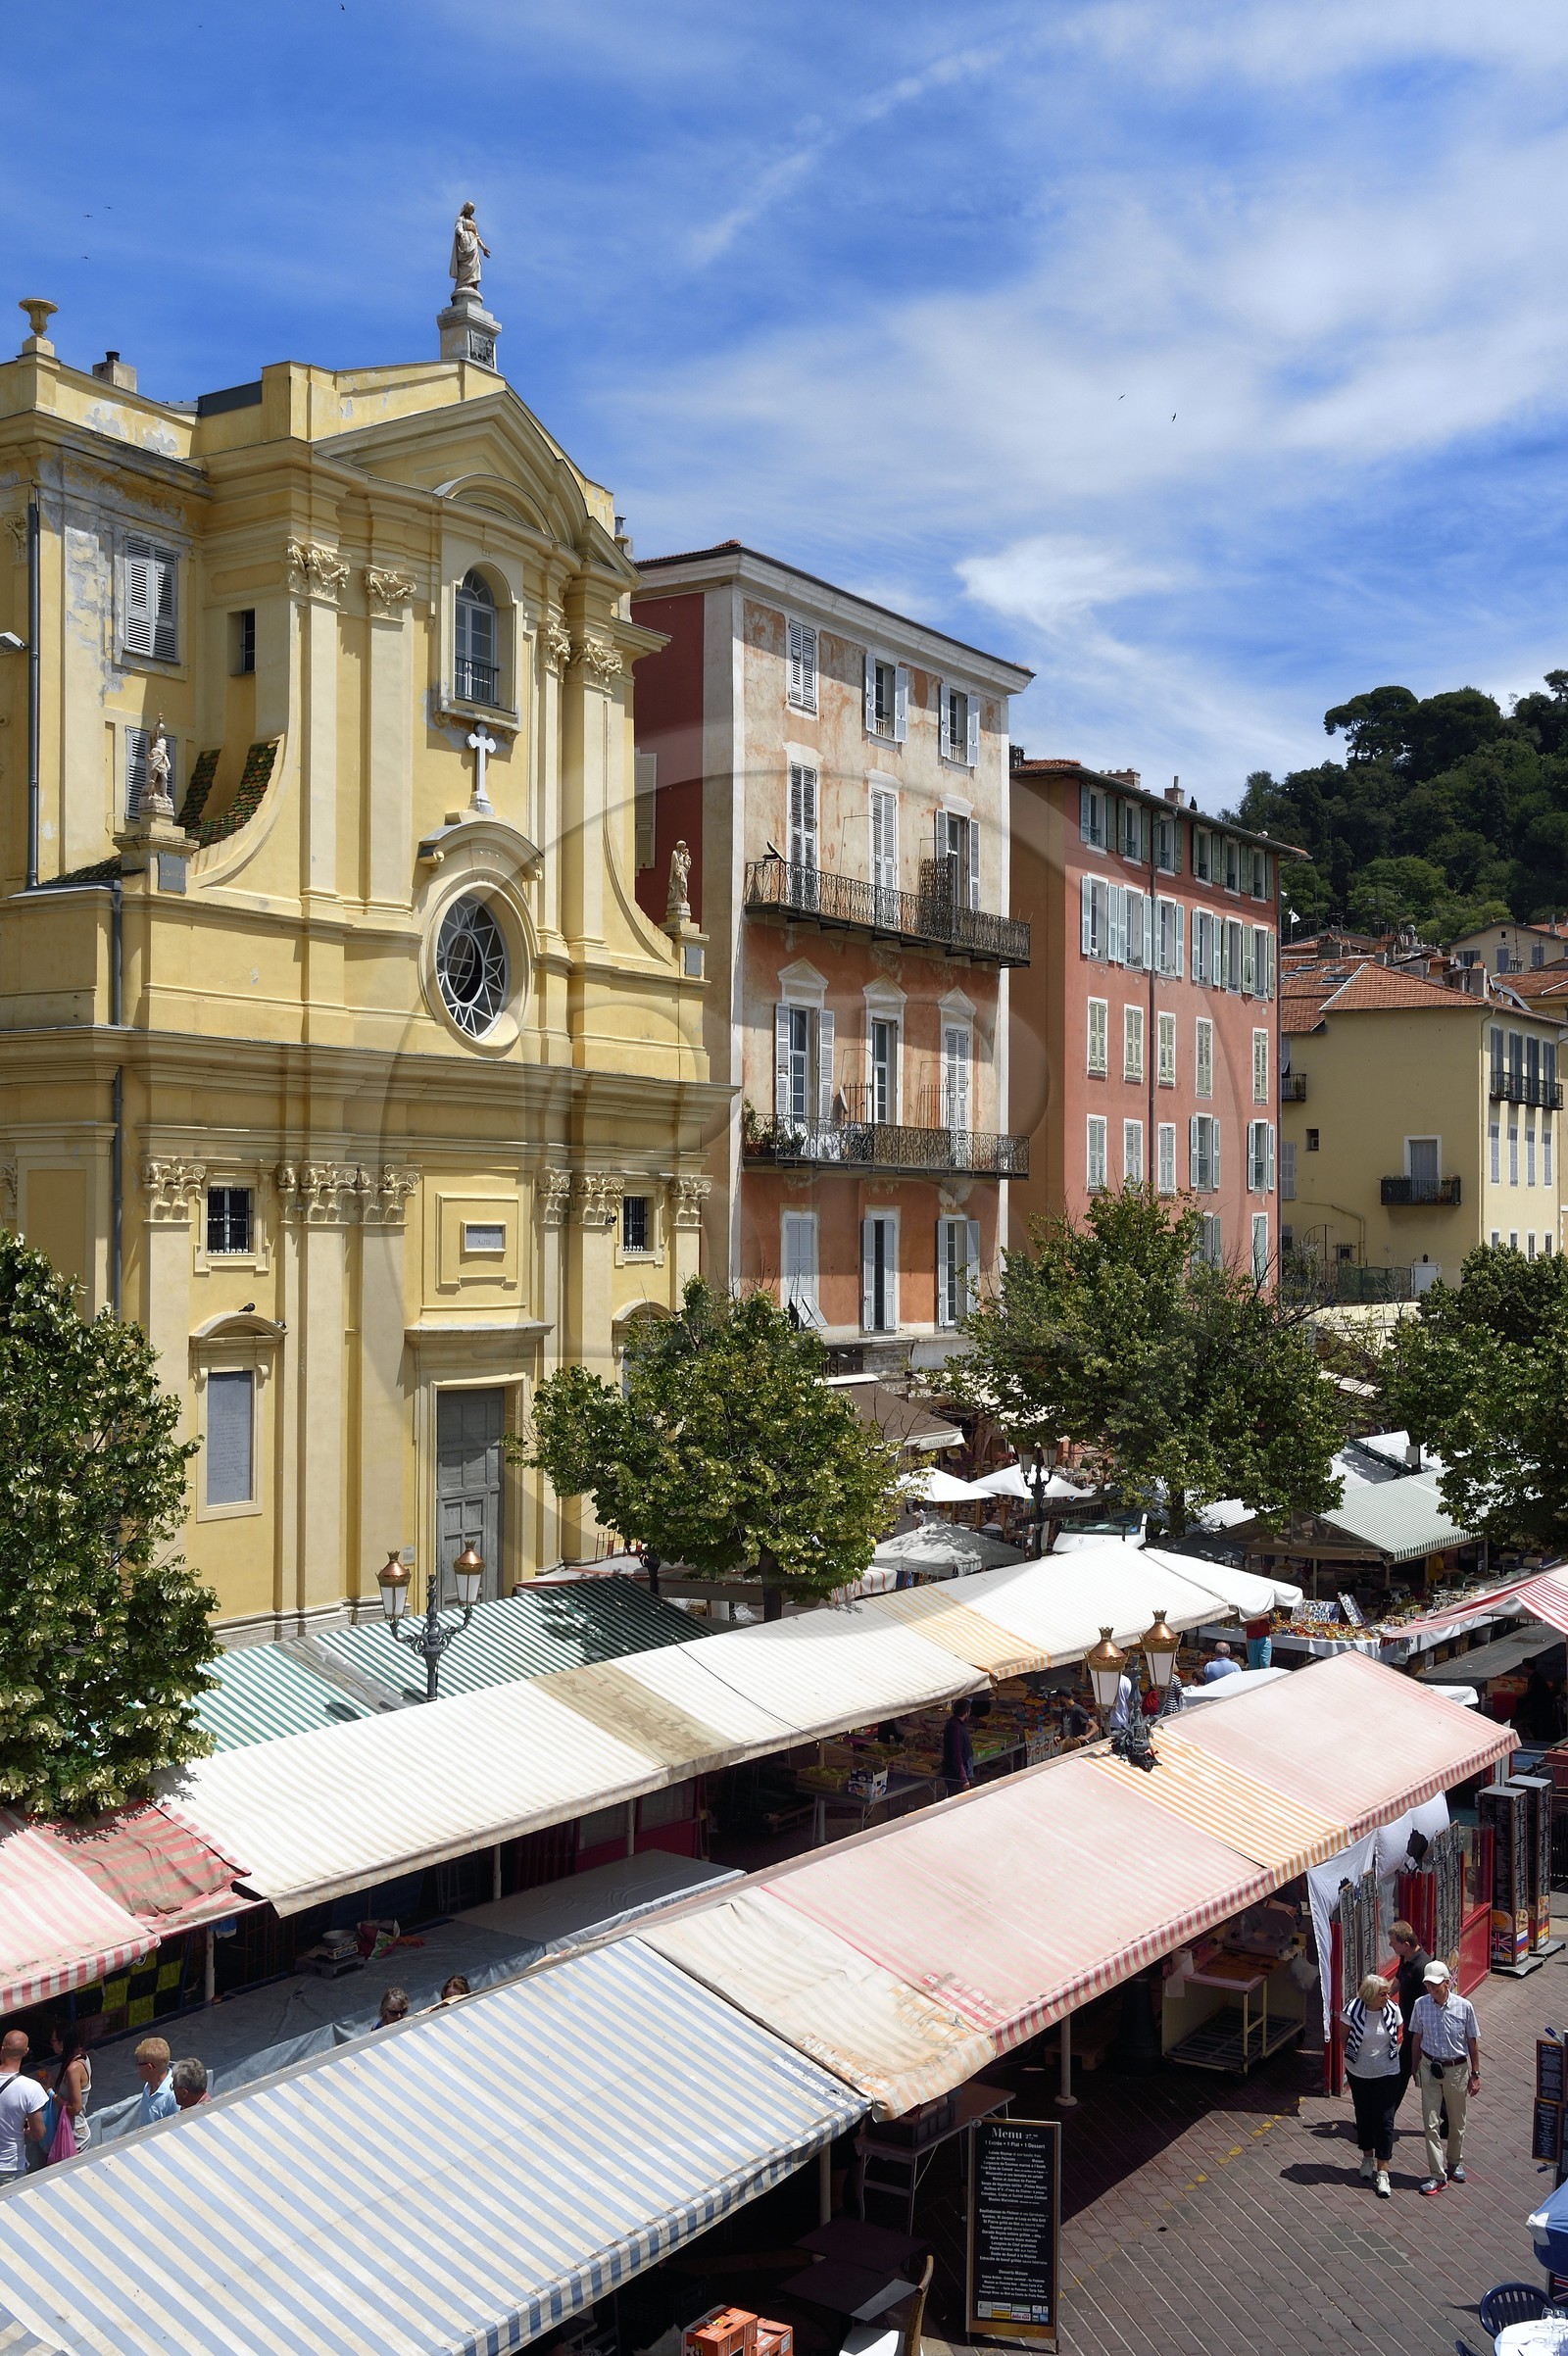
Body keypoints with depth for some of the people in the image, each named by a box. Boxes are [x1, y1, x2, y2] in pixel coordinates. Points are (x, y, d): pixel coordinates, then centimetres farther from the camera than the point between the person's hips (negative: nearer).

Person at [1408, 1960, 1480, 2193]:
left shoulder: (1464, 2006, -14)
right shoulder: (1421, 2005, -10)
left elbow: (1473, 2043, -4)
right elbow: (1417, 2038, 3)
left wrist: (1475, 2074, 0)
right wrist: (1415, 2068, 10)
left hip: (1457, 2069, -1)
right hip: (1430, 2069, 1)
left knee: (1457, 2122, 16)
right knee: (1431, 2124, -1)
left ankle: (1455, 2163, 39)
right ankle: (1437, 2175, 7)